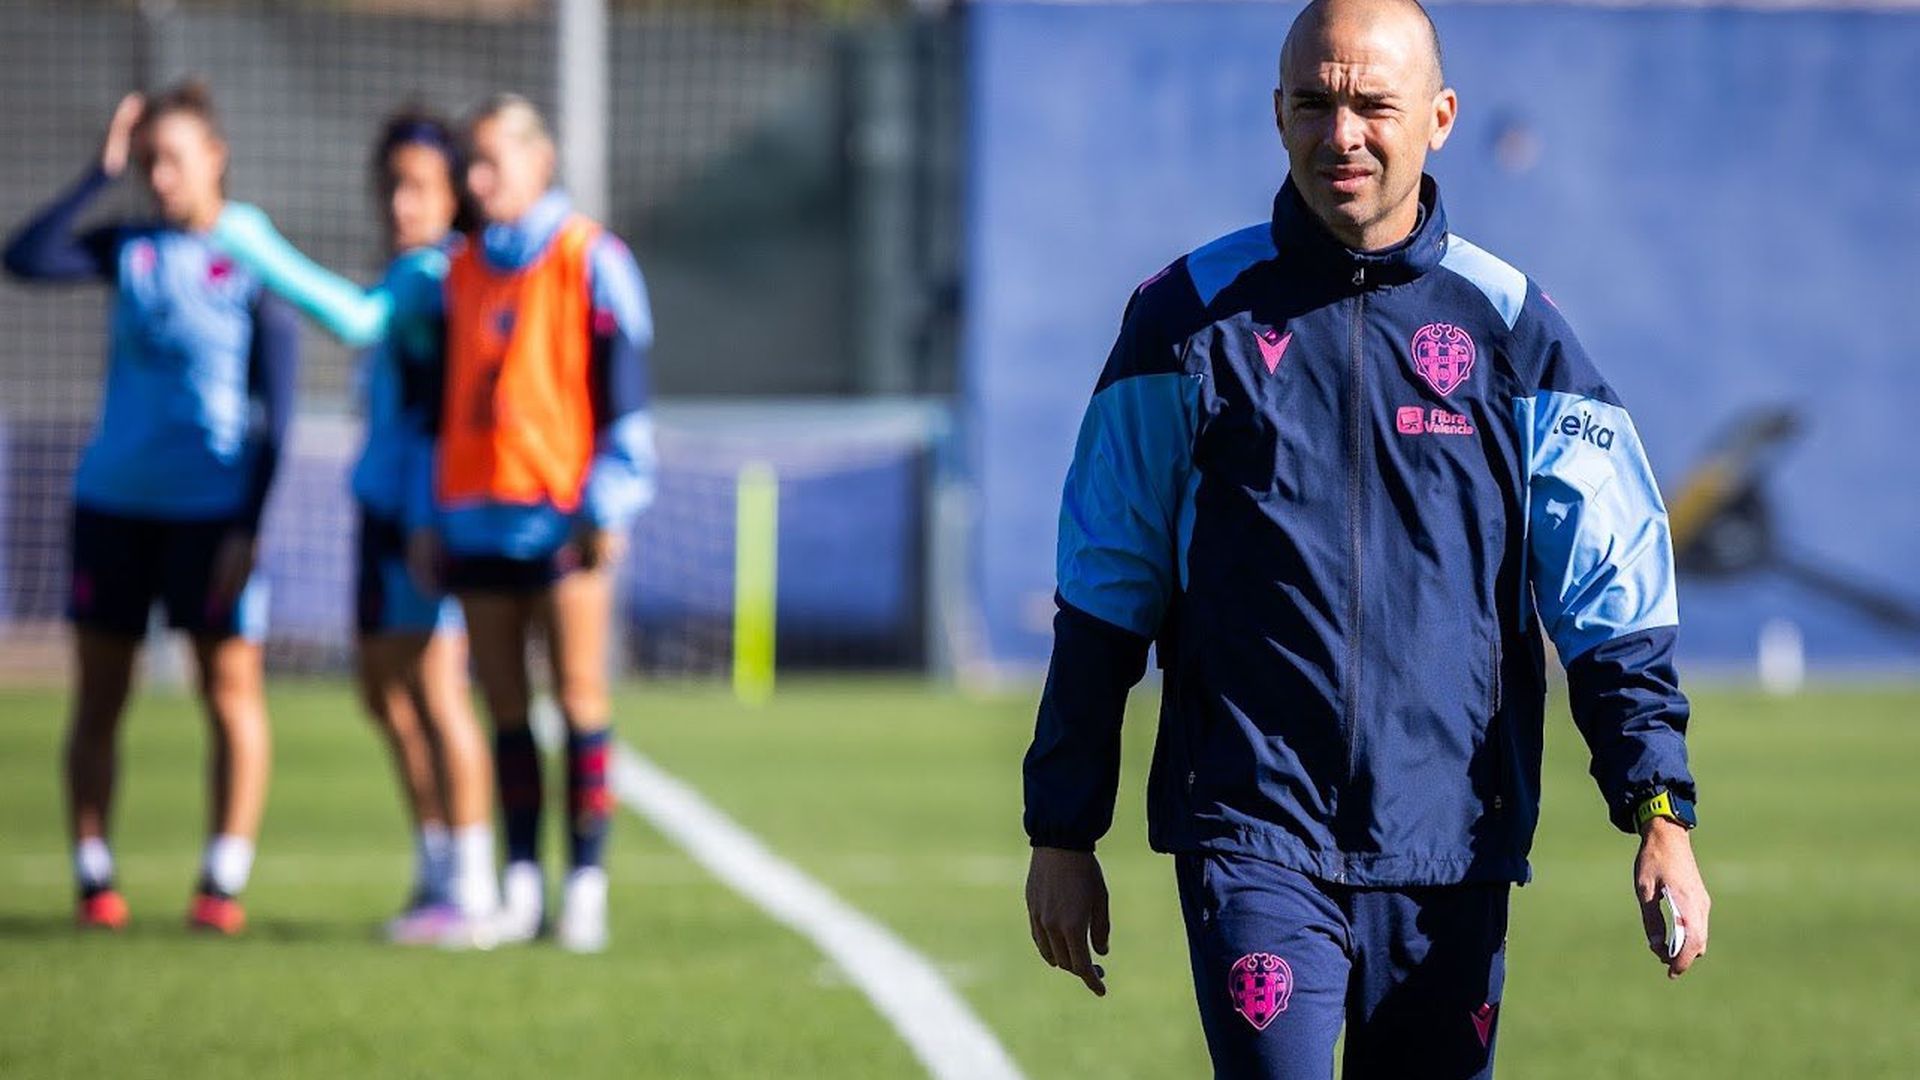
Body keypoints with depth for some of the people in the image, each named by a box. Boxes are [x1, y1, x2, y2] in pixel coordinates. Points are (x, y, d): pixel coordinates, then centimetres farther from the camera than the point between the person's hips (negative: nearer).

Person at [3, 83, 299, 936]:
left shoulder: (255, 263, -4)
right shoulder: (131, 251, 8)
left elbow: (276, 409, -5)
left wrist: (252, 527, -11)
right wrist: (100, 174, -8)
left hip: (214, 509, -4)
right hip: (113, 500, 4)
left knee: (230, 689, -3)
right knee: (98, 695, 4)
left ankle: (224, 884, 1)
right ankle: (93, 879, 10)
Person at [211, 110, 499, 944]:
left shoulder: (438, 272, -15)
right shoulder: (408, 272, 16)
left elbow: (358, 318, -29)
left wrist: (260, 251, -26)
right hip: (386, 500, 10)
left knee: (431, 689, -9)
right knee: (383, 691, 15)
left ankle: (470, 890, -5)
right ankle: (436, 869, 24)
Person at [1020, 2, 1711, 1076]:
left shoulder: (1512, 330, 6)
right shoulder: (1192, 321, 4)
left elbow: (1615, 592, 4)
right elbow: (1103, 595, 8)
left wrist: (1662, 816, -7)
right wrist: (1063, 834, 6)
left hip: (1451, 853, 2)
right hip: (1251, 840, -1)